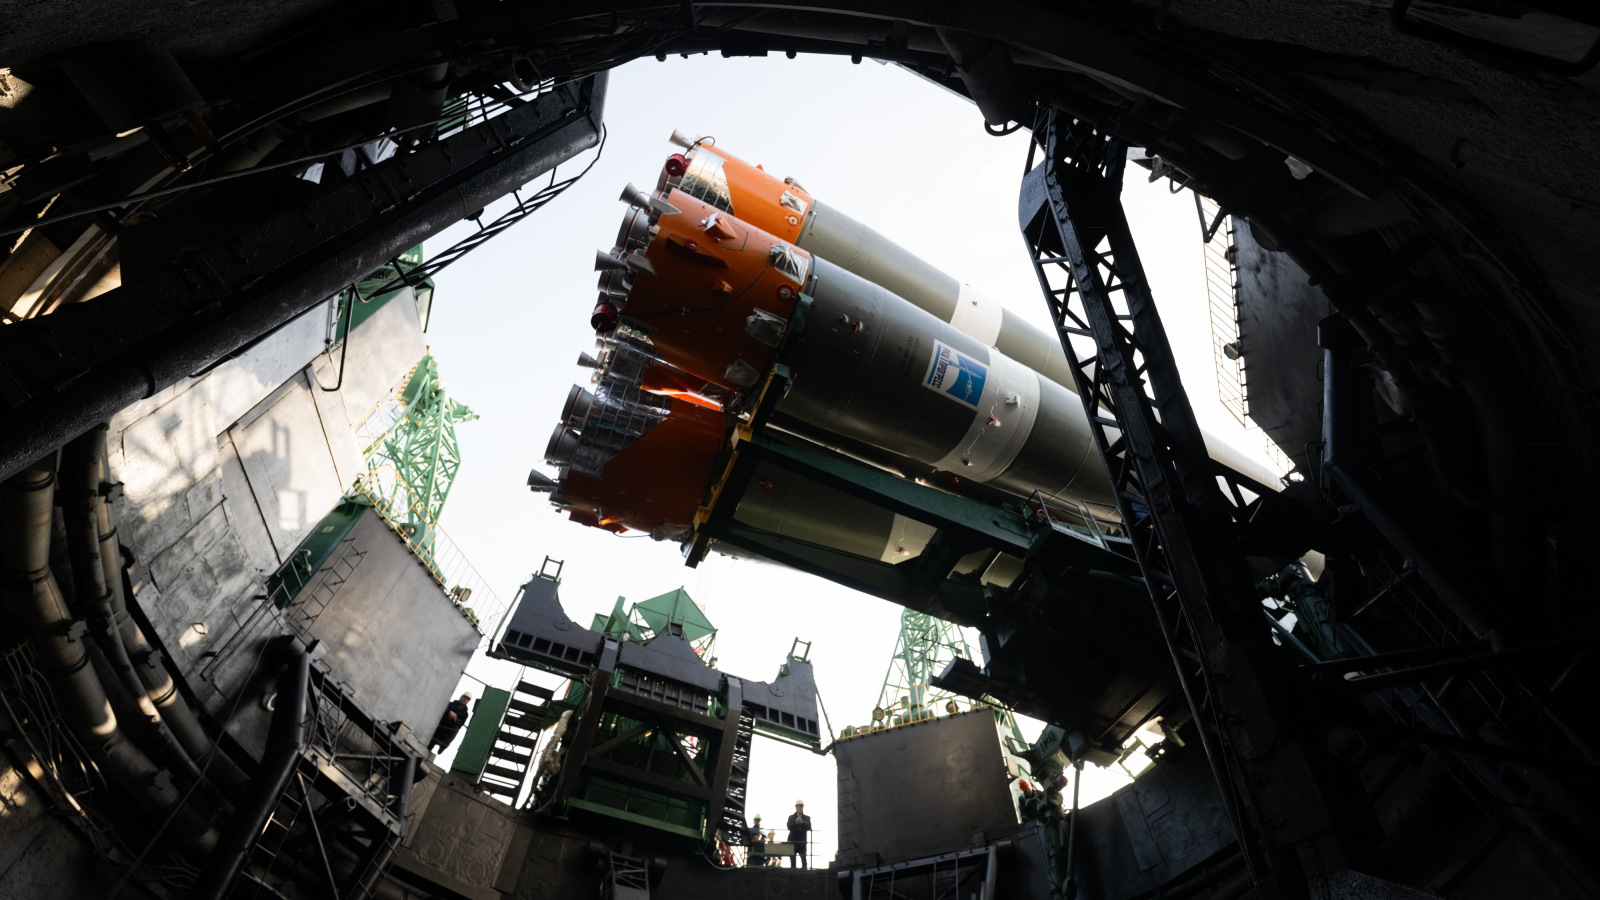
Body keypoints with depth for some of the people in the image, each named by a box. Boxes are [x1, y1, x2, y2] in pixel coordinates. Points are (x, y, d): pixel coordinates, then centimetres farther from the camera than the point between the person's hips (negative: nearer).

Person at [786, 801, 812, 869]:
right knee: (792, 862, -1)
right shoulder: (791, 817, 8)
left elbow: (809, 827, -6)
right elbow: (789, 827, -8)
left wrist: (802, 822, -23)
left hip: (802, 842, 0)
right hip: (792, 841, 0)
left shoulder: (807, 818, 9)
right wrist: (796, 822, -25)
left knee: (804, 862, -9)